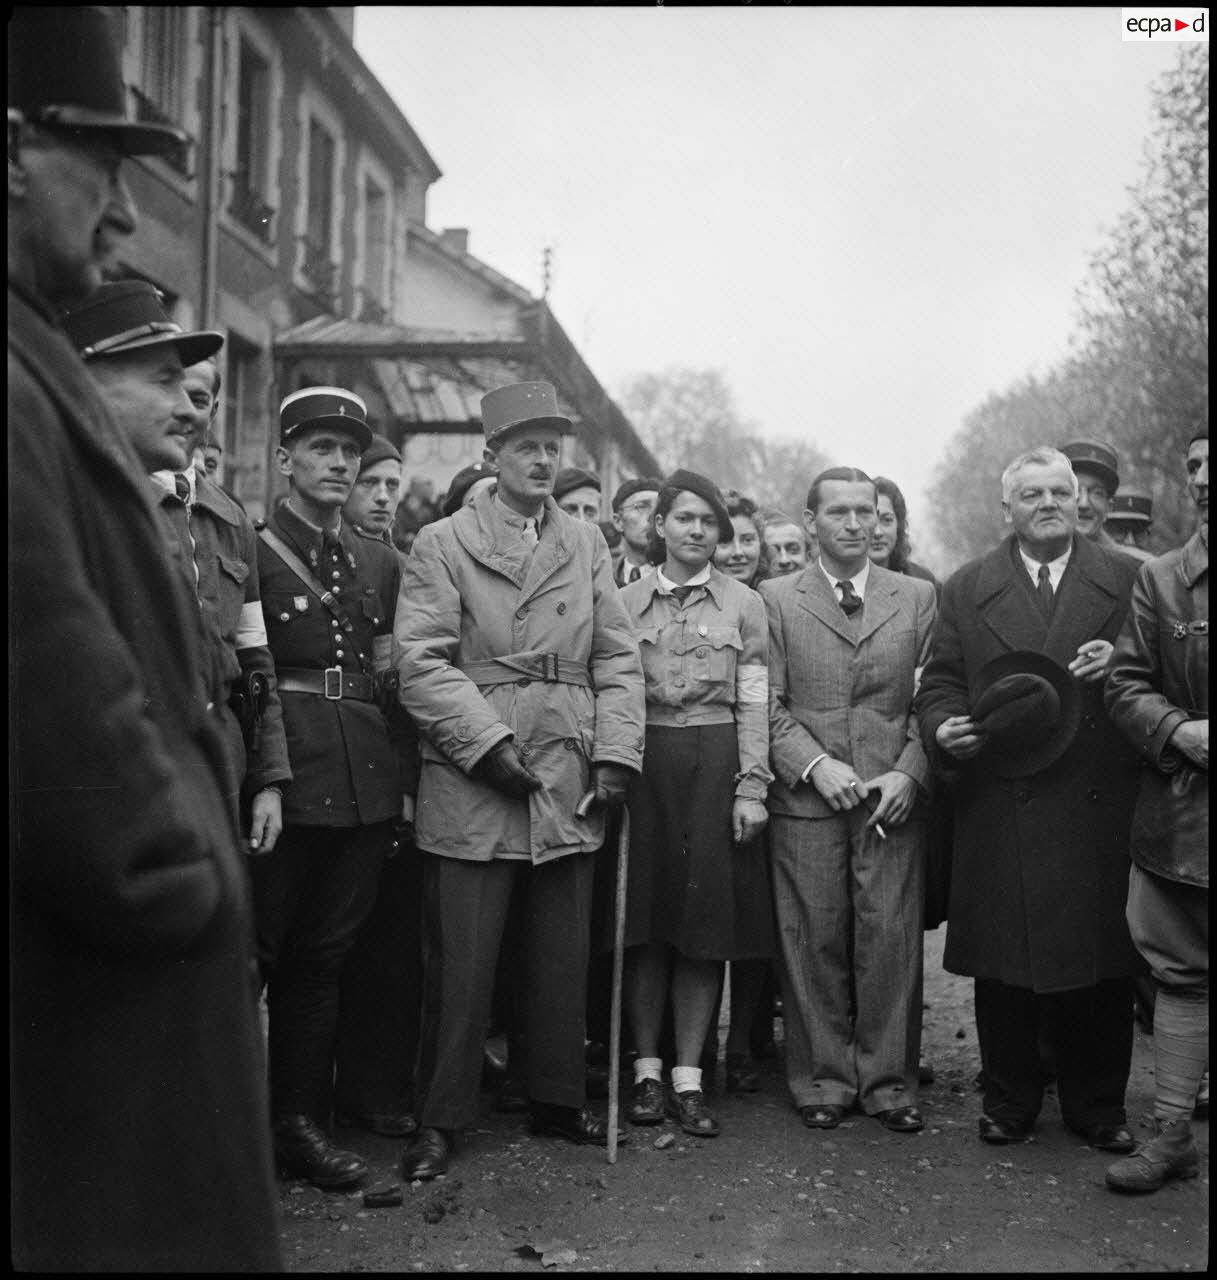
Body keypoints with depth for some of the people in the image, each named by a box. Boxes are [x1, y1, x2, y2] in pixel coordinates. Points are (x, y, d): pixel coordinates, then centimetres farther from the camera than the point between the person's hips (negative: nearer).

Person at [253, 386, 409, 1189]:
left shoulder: (381, 562, 15)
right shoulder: (250, 550, -2)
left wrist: (401, 781, 13)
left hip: (365, 779, 5)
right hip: (282, 769, -5)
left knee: (324, 954, 11)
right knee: (250, 949, 1)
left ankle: (301, 1122, 20)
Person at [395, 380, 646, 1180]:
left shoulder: (588, 545, 14)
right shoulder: (443, 544, 2)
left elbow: (618, 659, 11)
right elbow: (420, 660, -7)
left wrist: (616, 752, -2)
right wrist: (489, 745, -15)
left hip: (571, 784, 4)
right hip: (473, 785, -4)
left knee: (566, 956, 11)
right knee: (461, 962, 0)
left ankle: (559, 1099, 27)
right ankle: (441, 1120, 13)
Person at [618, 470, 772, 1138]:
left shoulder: (743, 604, 7)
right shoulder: (625, 601, 9)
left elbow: (754, 704, 3)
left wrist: (751, 788, -5)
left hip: (715, 765, 0)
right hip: (642, 764, 1)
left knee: (705, 921, 1)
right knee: (645, 919, 3)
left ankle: (688, 1076, 10)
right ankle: (646, 1069, 14)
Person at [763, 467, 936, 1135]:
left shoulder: (917, 597, 11)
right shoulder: (776, 598, 7)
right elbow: (767, 702, 1)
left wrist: (909, 772, -6)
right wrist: (815, 765, -11)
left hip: (893, 796, 1)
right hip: (806, 798, -1)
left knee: (891, 939, 1)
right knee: (815, 941, 2)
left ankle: (888, 1080, 14)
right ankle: (822, 1077, 16)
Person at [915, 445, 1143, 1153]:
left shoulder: (1129, 580, 8)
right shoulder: (966, 590, 9)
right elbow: (940, 683, 9)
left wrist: (1120, 665, -11)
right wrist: (944, 729, -10)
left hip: (1101, 809, 0)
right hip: (1003, 809, 0)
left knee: (1102, 961, 7)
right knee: (1005, 963, 6)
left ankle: (1098, 1107, 23)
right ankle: (1010, 1102, 21)